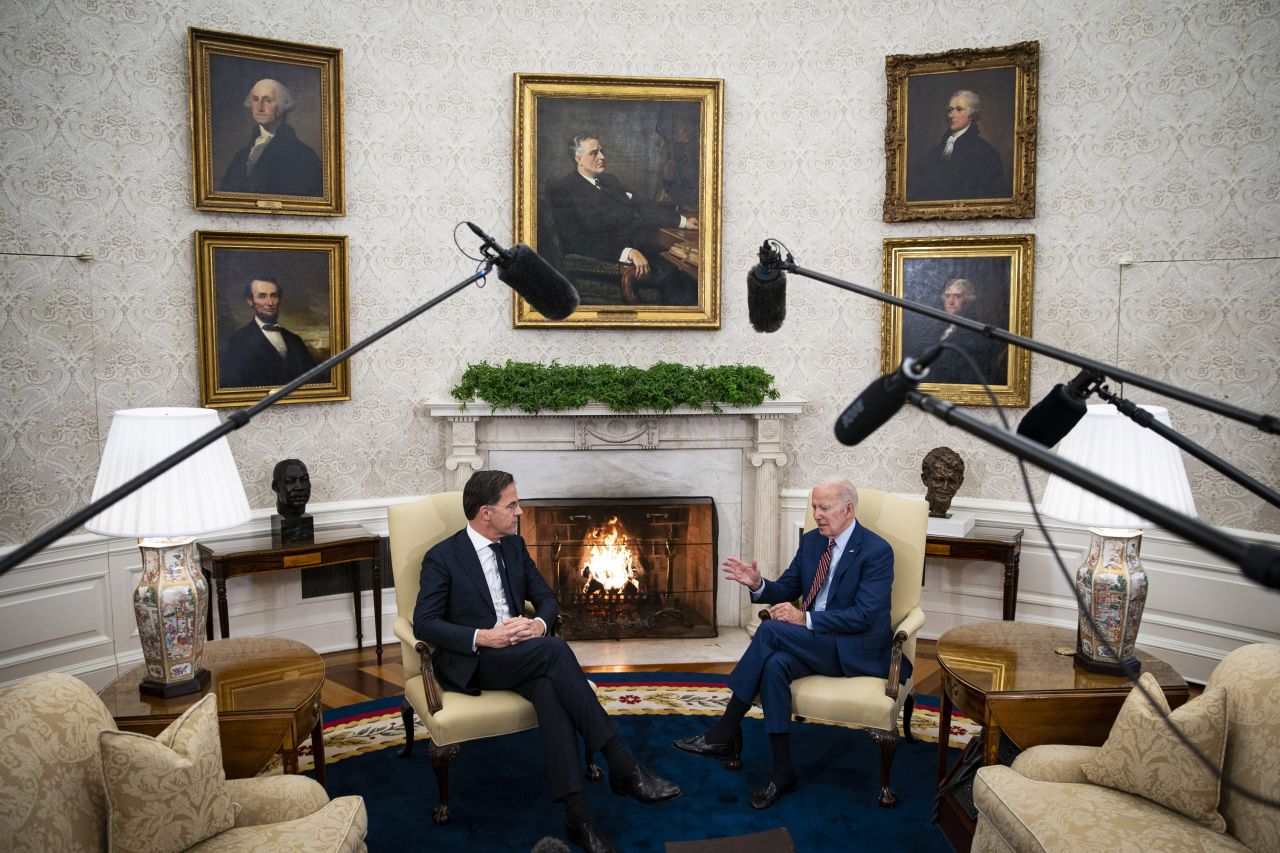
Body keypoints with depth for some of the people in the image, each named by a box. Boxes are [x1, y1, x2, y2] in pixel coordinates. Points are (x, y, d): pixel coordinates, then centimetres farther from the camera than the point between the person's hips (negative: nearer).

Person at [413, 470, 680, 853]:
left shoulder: (515, 545, 11)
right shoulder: (442, 558, -6)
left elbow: (547, 598, 14)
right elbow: (424, 624, -12)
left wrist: (538, 624, -11)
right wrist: (482, 637, -25)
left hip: (519, 656, 5)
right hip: (470, 662, -5)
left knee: (549, 687, -32)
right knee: (554, 649, -32)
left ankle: (576, 813, -35)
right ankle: (621, 765, -30)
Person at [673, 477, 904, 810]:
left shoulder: (877, 551, -12)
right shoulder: (811, 541, 9)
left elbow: (864, 616, -20)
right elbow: (787, 590, 15)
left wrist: (805, 618, -26)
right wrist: (758, 584, -8)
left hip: (857, 650, -6)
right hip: (813, 643, 6)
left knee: (771, 629, -27)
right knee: (774, 665, -30)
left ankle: (726, 732, -19)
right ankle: (782, 770, -20)